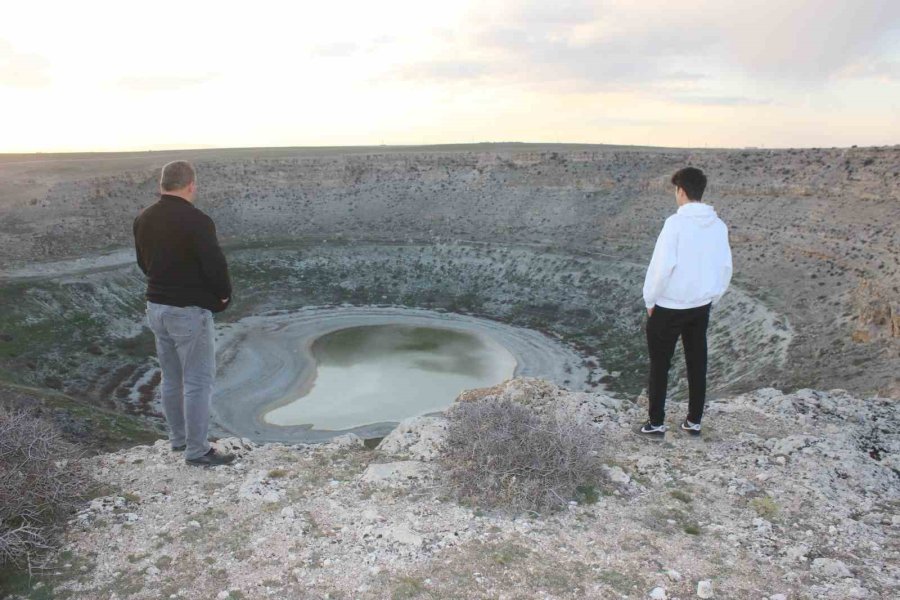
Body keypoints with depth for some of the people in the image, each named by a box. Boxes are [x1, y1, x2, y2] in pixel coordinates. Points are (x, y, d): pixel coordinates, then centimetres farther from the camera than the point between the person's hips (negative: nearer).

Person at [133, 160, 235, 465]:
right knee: (198, 381, 1)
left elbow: (143, 262, 14)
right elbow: (216, 265, -21)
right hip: (189, 311, -8)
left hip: (156, 306, 8)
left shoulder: (143, 219, 5)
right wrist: (223, 294, -3)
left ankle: (178, 438, 32)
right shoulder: (195, 220, -21)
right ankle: (197, 450, 7)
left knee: (171, 377, 19)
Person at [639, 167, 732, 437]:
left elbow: (662, 265, -20)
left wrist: (650, 300, -7)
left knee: (659, 366, 7)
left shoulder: (676, 222, -18)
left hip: (669, 307, -5)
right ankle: (694, 421, 26)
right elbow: (726, 266, 6)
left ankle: (656, 422, 16)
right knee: (697, 365, 15)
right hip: (701, 307, 6)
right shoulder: (718, 225, 1)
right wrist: (712, 298, 18)